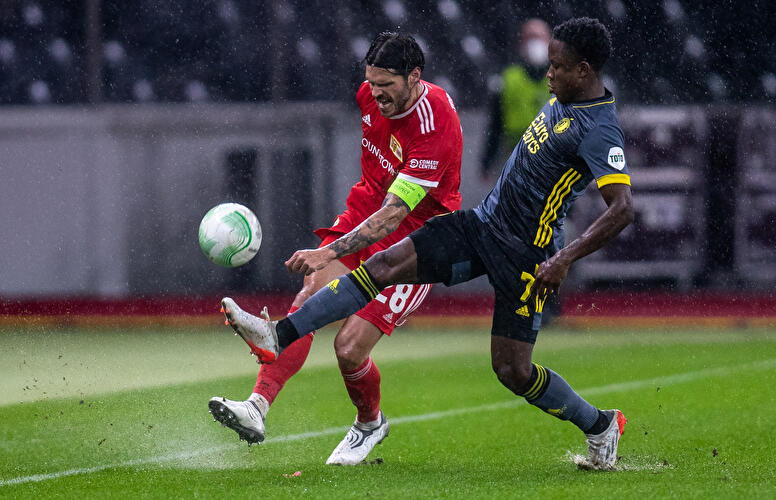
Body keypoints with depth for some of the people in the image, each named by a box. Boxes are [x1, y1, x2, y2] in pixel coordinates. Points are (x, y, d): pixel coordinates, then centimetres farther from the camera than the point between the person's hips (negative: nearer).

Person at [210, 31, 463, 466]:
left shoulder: (435, 130, -28)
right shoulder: (373, 95, -4)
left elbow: (393, 216, -33)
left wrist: (329, 253, -43)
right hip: (363, 219, 7)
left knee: (350, 348, -14)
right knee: (307, 306, -18)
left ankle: (370, 424, 17)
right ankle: (257, 407, -28)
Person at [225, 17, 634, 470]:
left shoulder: (598, 131, -23)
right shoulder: (564, 97, 5)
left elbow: (623, 209, -31)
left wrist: (566, 258, -37)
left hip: (524, 256, -8)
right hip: (484, 223, 8)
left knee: (513, 371, -4)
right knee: (385, 264, -6)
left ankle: (601, 426, 20)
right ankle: (282, 335, -10)